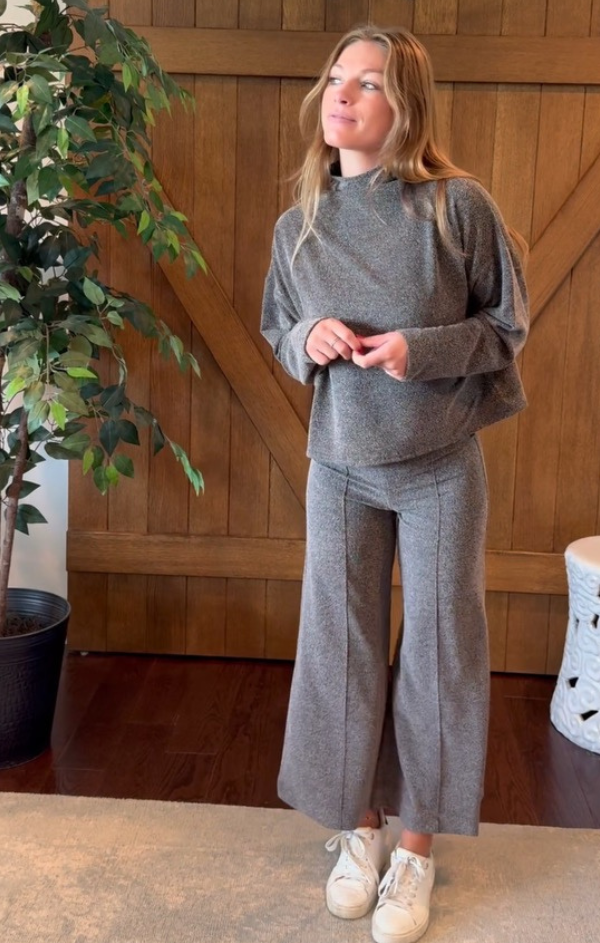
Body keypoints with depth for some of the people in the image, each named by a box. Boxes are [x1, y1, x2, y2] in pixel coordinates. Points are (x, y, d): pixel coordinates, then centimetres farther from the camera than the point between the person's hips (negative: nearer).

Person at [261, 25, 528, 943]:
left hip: (442, 465, -2)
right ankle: (359, 827, 29)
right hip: (341, 464, 3)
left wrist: (424, 349, -20)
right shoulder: (298, 225, -1)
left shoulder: (459, 206, -12)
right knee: (341, 644, 7)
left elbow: (507, 323, -3)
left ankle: (416, 844, 24)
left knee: (438, 647, 5)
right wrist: (311, 339, -12)